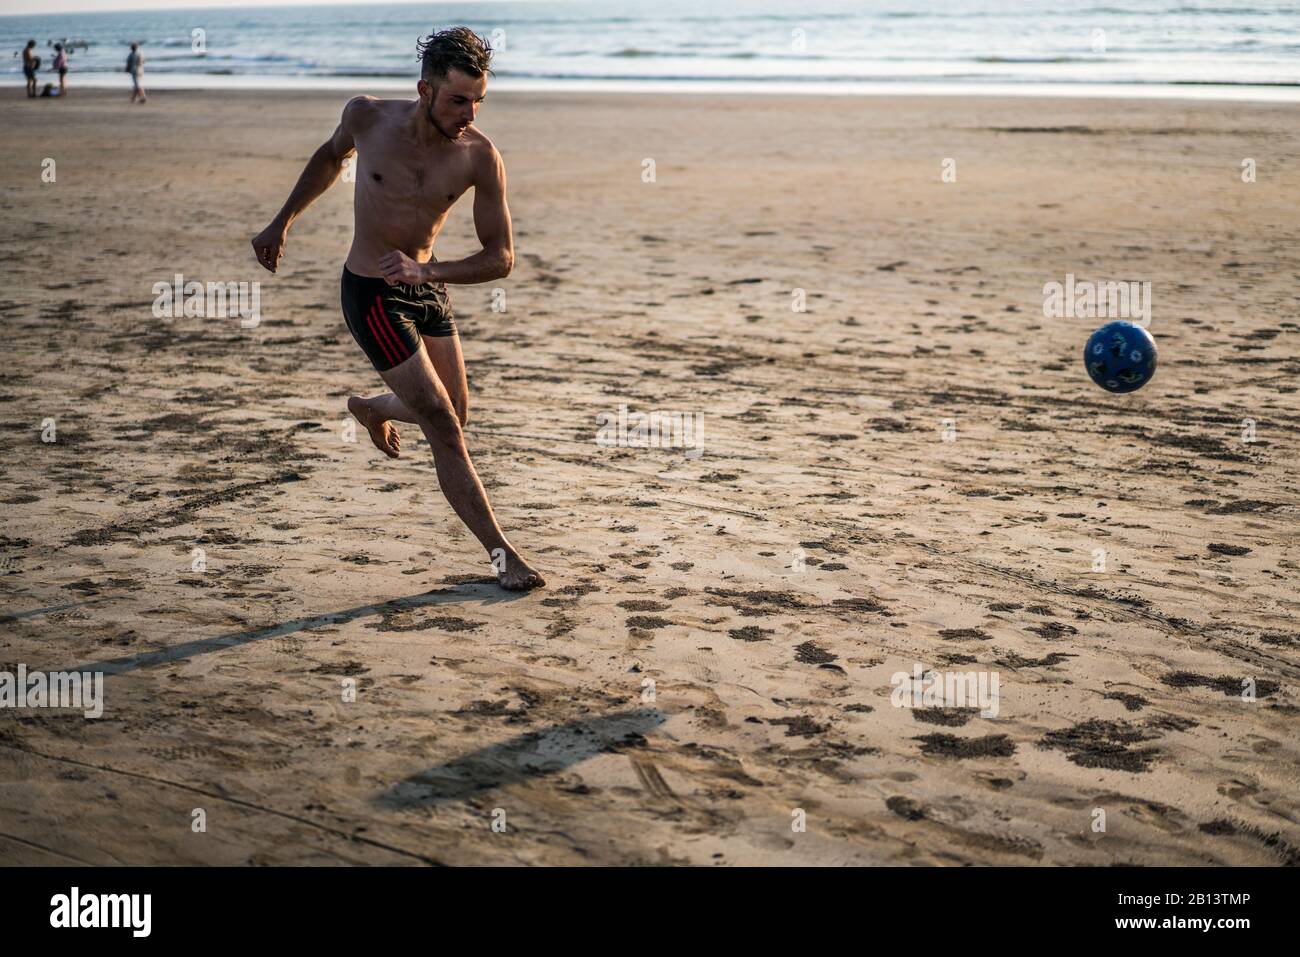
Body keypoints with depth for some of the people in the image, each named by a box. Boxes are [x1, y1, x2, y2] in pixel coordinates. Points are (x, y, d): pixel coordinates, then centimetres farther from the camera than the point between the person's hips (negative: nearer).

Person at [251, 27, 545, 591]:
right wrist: (283, 221, 13)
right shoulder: (367, 117, -15)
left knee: (455, 416, 19)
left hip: (429, 289, 4)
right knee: (445, 430, -9)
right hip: (371, 295, -4)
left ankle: (371, 408, 52)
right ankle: (503, 557, -3)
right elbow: (332, 156, 10)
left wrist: (425, 270, -29)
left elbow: (501, 258, -14)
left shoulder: (479, 155, -14)